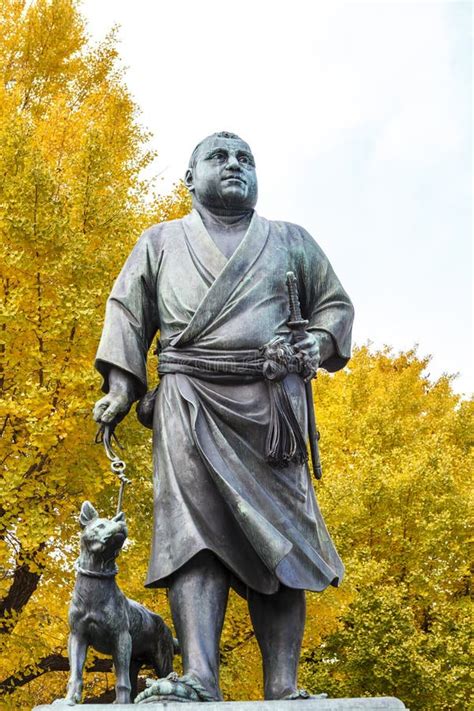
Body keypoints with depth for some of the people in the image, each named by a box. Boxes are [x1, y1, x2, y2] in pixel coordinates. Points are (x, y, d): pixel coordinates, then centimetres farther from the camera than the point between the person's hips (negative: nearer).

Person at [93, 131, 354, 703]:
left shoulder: (291, 242, 22)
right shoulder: (161, 242, 21)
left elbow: (334, 304, 21)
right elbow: (127, 310, 14)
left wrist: (318, 343, -1)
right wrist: (122, 385, -1)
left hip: (270, 405, 1)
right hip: (191, 405, -1)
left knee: (278, 535, -8)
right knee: (194, 528, -16)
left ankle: (283, 689, -10)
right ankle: (200, 679, -24)